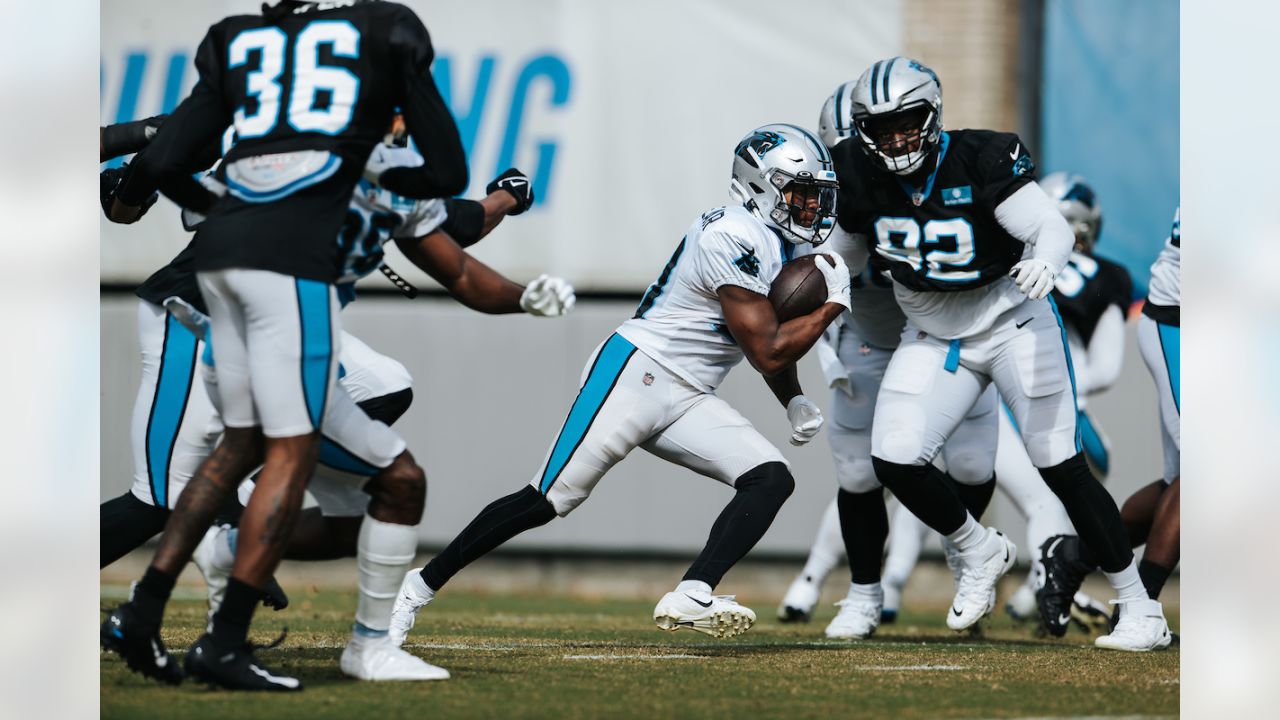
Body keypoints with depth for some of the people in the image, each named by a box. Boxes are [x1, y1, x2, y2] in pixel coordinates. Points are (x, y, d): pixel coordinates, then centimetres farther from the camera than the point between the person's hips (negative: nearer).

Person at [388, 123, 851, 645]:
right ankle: (421, 586, 0)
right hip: (635, 372, -9)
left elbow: (772, 337, 26)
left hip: (687, 401, 9)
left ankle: (691, 598, -21)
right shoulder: (734, 239, -18)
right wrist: (833, 305, -8)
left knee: (771, 480, -9)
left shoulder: (780, 246, 12)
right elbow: (766, 351, -18)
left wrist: (795, 401, 11)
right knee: (548, 500, -11)